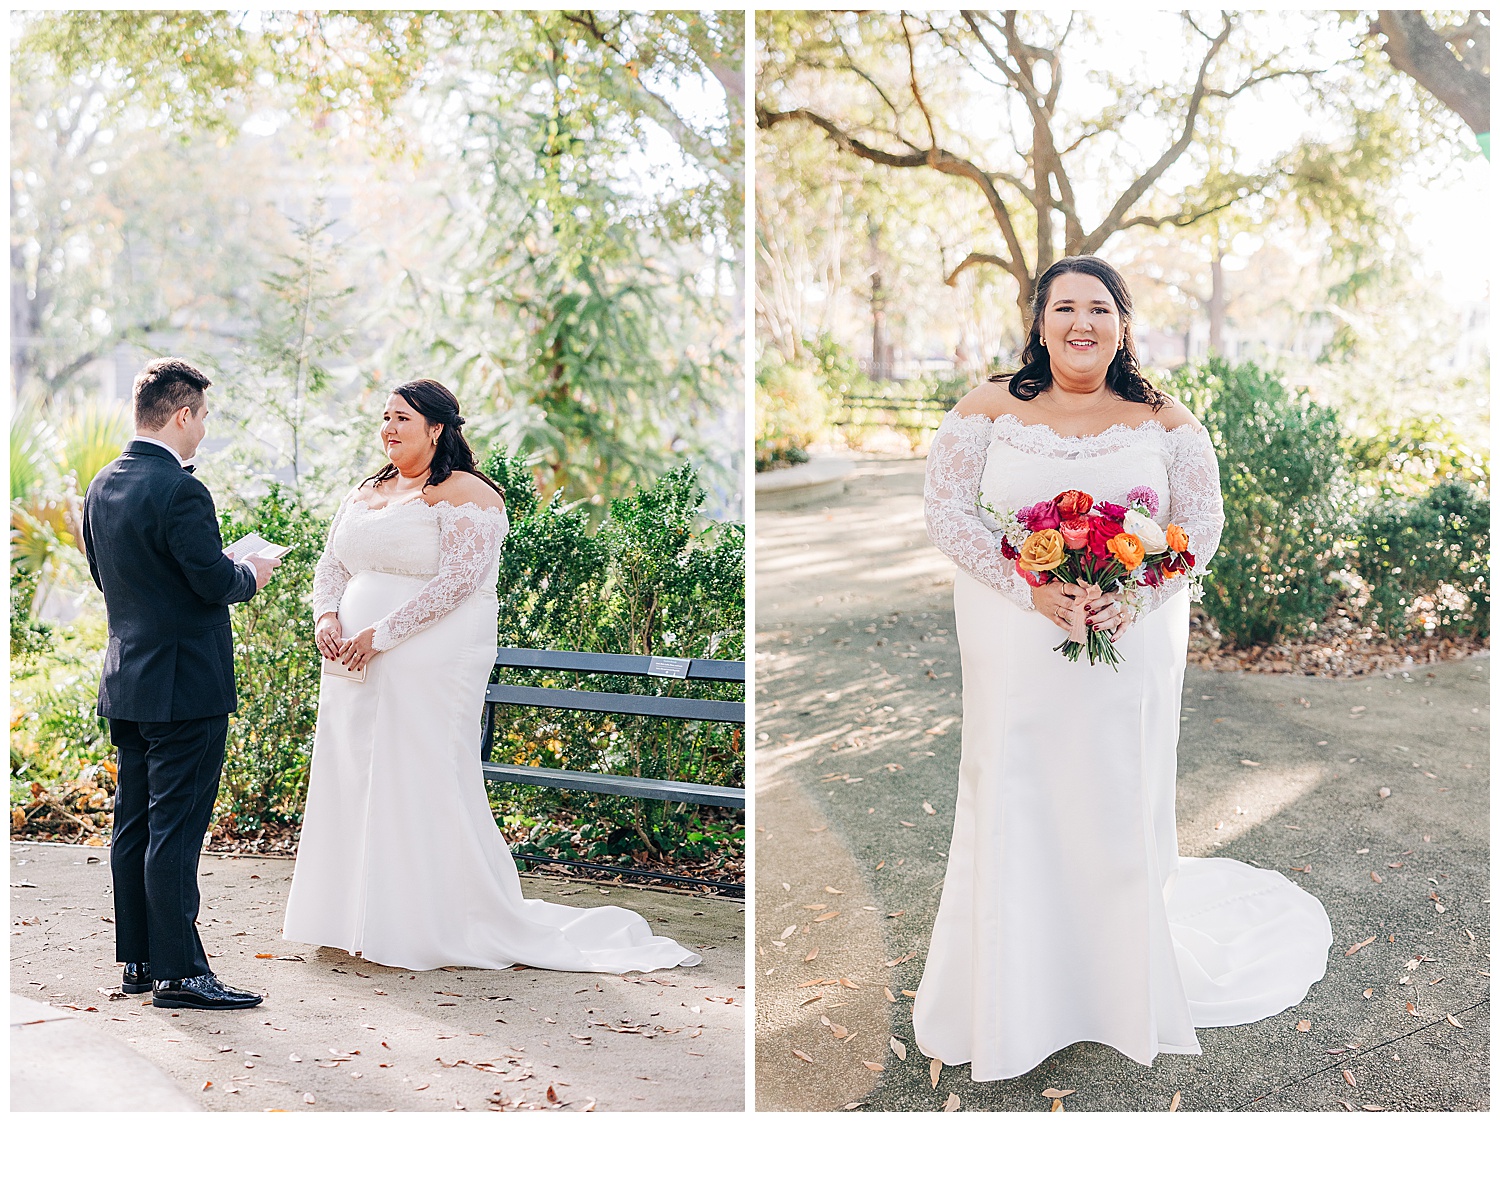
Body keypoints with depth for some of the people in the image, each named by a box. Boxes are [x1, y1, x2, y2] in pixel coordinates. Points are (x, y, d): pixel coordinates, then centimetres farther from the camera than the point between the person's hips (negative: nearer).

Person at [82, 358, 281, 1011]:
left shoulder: (102, 486, 9)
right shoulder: (179, 491, -19)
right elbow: (215, 582, -20)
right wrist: (252, 572, 2)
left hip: (125, 681, 9)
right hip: (184, 684, -9)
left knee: (133, 824, 14)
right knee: (176, 830, -4)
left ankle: (137, 960, 22)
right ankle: (178, 971, 1)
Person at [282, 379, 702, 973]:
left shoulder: (466, 495, -8)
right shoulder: (365, 494, 16)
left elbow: (456, 580, -19)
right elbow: (332, 565, 16)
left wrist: (380, 634, -21)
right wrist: (327, 617, -5)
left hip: (431, 667, -7)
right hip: (355, 665, 8)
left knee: (423, 787, -4)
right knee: (352, 784, 9)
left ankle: (426, 926, 7)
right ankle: (357, 914, 20)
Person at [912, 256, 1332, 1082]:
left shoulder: (1164, 422, 2)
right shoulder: (988, 410, -1)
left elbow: (1201, 524, 0)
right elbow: (949, 513, -6)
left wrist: (1131, 597, -16)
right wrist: (1034, 590, -18)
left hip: (1133, 643, 1)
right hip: (1016, 648, 0)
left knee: (1121, 810, 8)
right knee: (1014, 811, 5)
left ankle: (1128, 992, 28)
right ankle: (1012, 1004, 21)